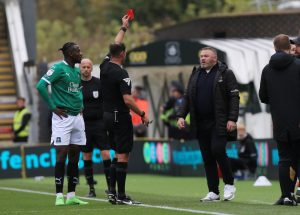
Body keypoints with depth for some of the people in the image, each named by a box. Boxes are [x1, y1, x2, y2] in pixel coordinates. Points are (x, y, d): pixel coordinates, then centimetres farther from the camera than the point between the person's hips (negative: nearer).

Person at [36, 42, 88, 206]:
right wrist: (53, 107, -16)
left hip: (77, 117, 8)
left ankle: (71, 195, 12)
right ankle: (59, 196, -5)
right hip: (62, 117, -8)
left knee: (75, 157, 7)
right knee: (62, 155, -8)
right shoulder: (58, 68, -10)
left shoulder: (77, 71, 14)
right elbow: (41, 86, -18)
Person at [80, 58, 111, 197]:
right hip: (83, 124, 1)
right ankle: (91, 188, 12)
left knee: (106, 154, -9)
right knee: (86, 156, 5)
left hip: (99, 122, -1)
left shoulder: (99, 83, 1)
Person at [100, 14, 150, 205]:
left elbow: (115, 46, 23)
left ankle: (112, 191, 12)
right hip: (120, 116, -8)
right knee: (123, 155, -5)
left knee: (118, 154, 16)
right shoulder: (121, 73, -17)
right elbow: (127, 99, -22)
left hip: (108, 115, 8)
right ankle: (121, 195, -5)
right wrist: (142, 114, -13)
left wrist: (124, 28, 34)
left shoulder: (105, 66, 5)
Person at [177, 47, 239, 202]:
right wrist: (181, 115, 4)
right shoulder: (195, 74, 16)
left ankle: (229, 184, 2)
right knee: (207, 158, 4)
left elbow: (234, 97, -6)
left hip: (219, 123, -5)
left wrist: (232, 119, -15)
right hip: (201, 124, 5)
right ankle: (213, 192, 9)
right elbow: (187, 97, 18)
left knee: (217, 150, -17)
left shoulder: (225, 74, -1)